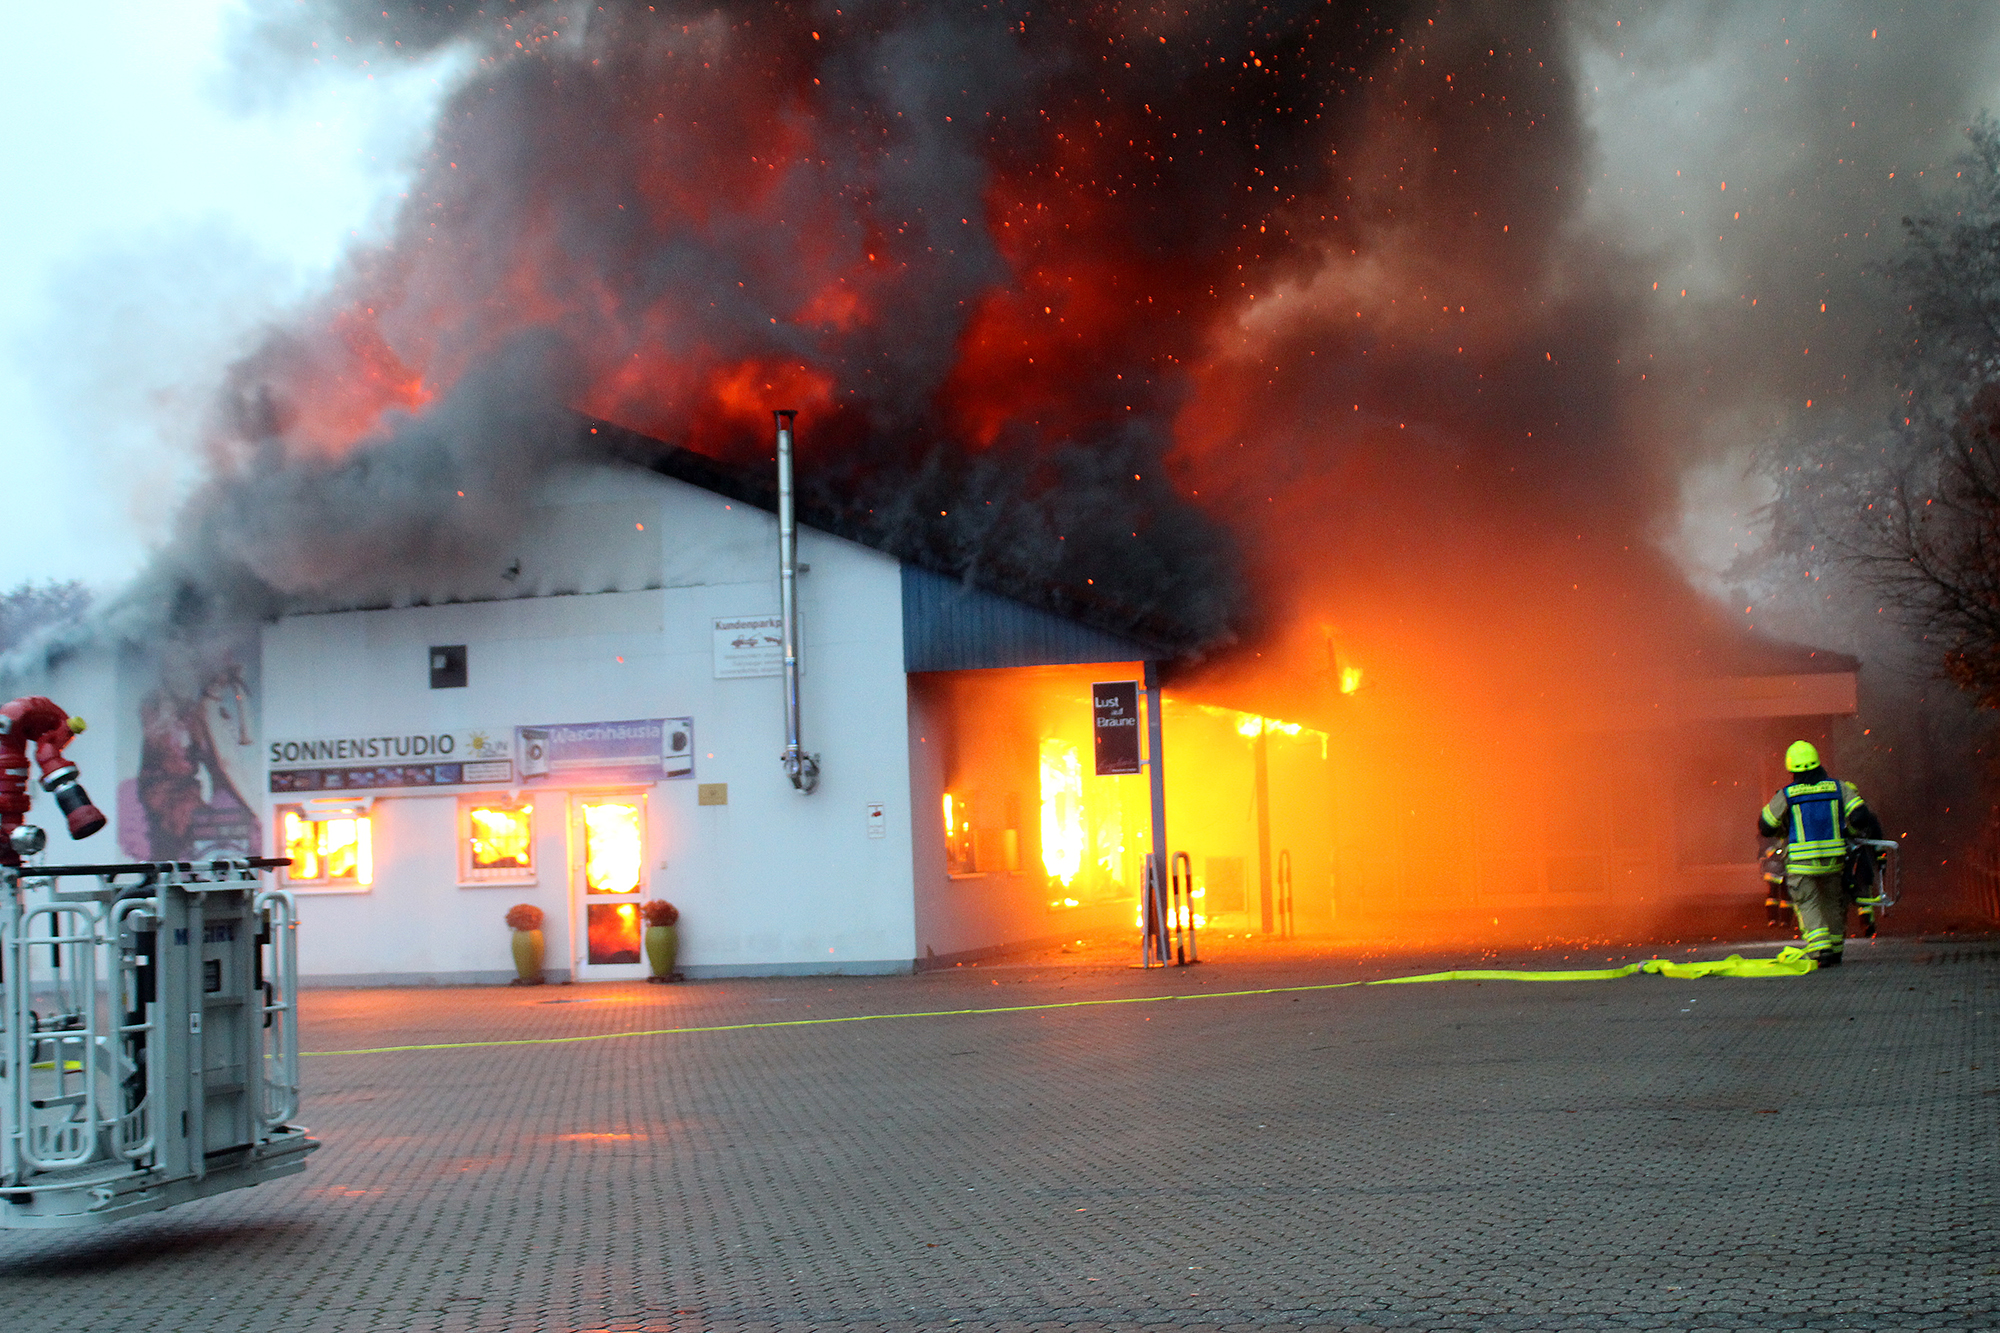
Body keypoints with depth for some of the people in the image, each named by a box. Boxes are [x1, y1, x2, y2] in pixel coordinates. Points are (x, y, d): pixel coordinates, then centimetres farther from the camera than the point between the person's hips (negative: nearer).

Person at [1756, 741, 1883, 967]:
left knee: (1808, 906, 5)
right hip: (1834, 862, 2)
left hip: (1800, 863, -2)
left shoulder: (1785, 796, -2)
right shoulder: (1839, 788, 1)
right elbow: (1861, 817, -8)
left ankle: (1821, 949, -13)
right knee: (1833, 903, 19)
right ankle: (1835, 952, 25)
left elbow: (1765, 827, 8)